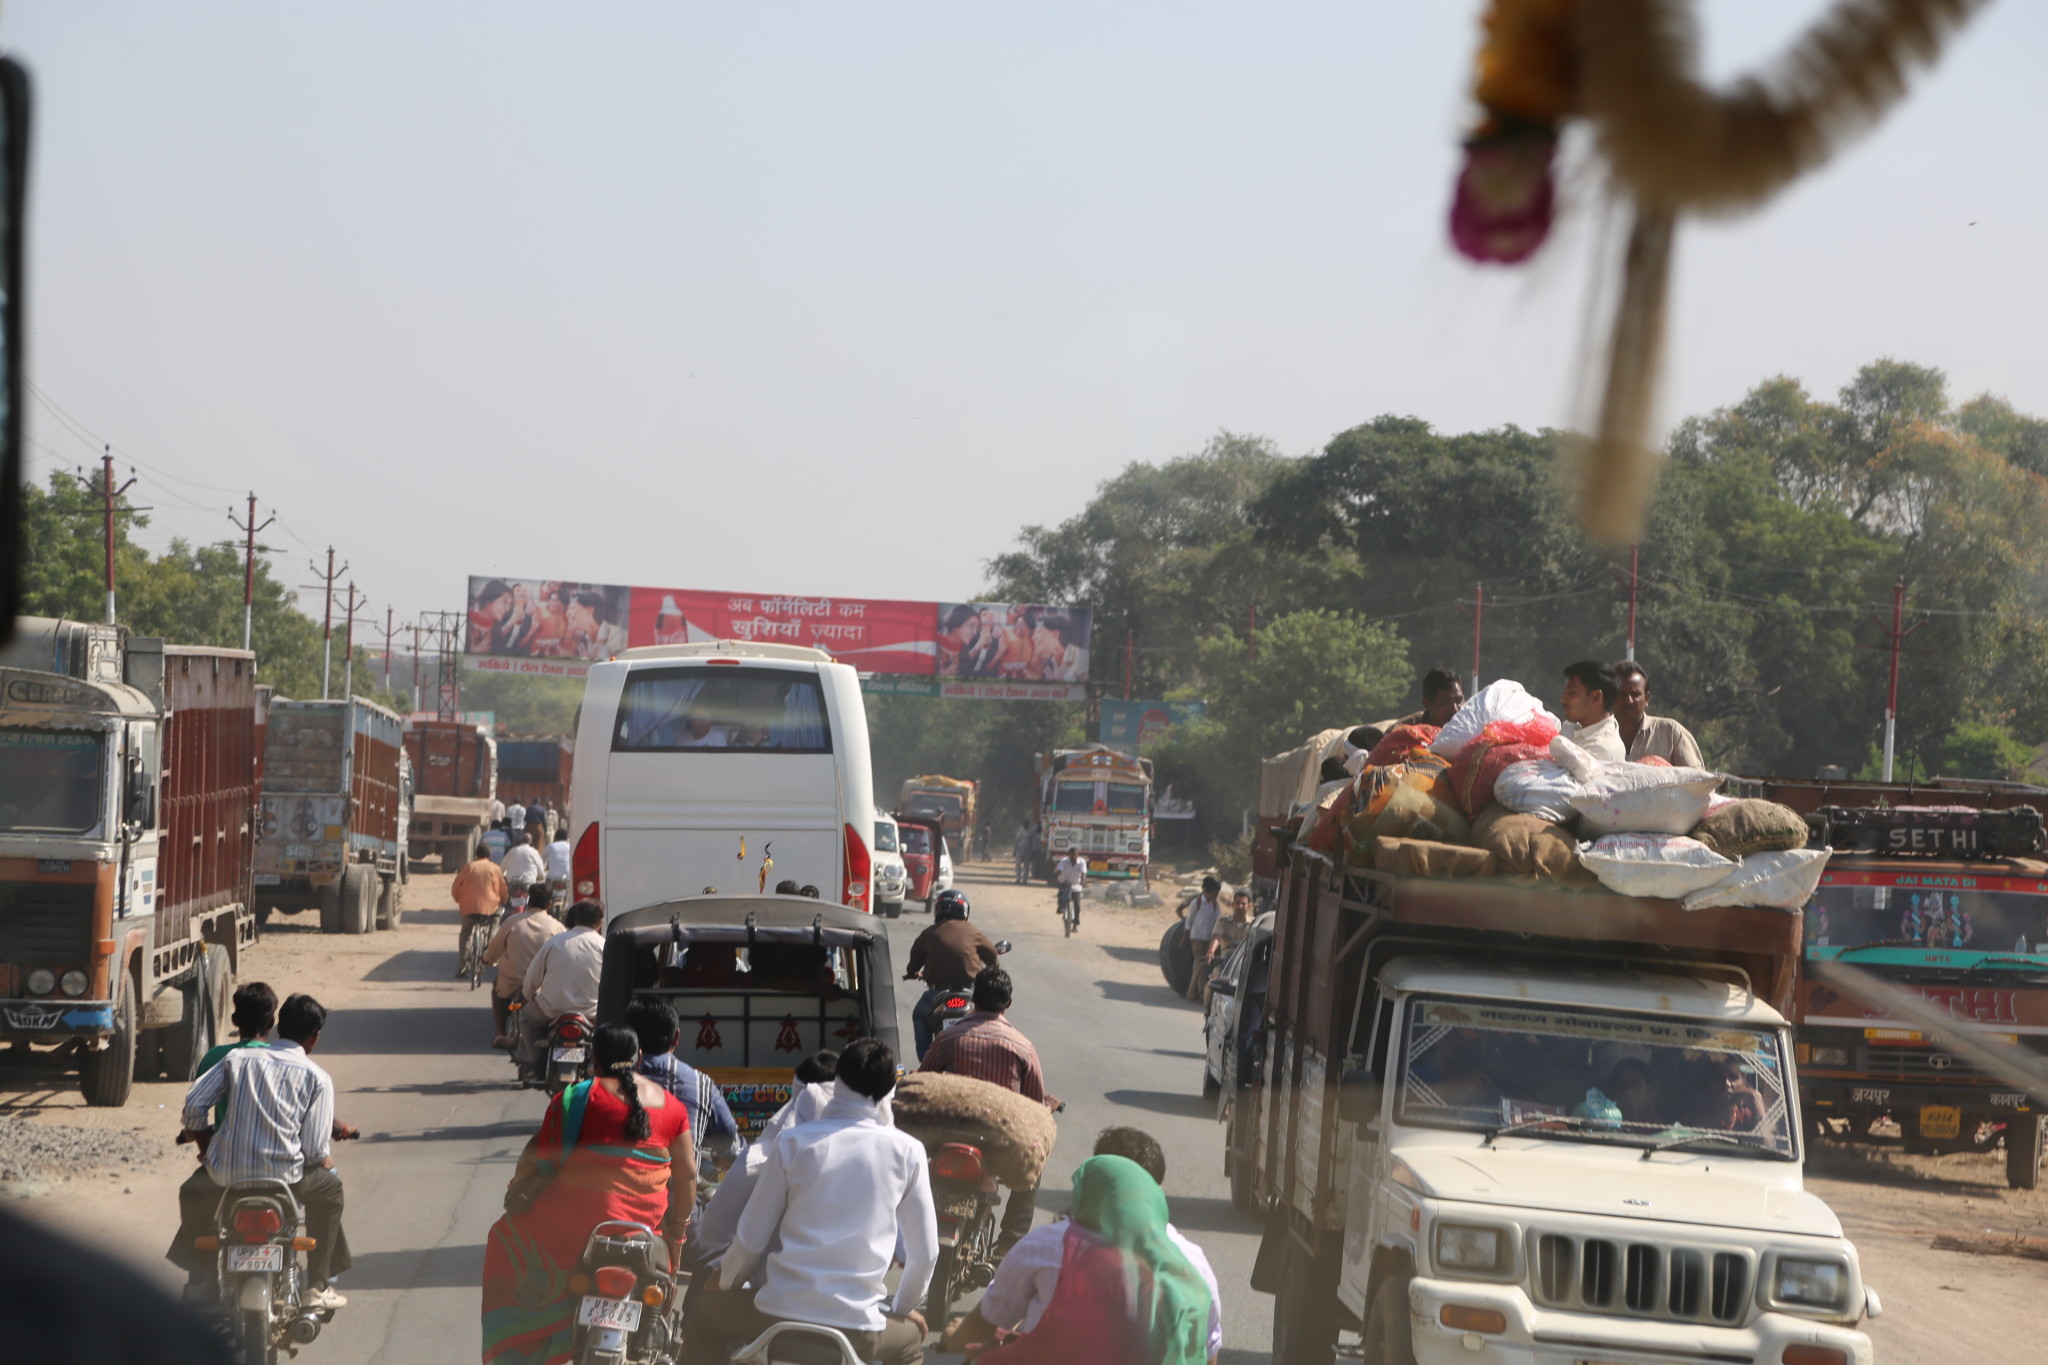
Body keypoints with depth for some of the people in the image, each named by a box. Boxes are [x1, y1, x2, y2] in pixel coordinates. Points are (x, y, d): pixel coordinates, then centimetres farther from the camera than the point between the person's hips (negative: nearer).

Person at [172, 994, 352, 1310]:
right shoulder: (317, 1078, 1)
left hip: (225, 1171, 2)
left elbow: (194, 1103, 3)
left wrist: (205, 1146, 22)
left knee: (193, 1192, 36)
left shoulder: (237, 1058, 8)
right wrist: (328, 1161, 20)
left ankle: (198, 1281, 32)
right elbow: (315, 1149, -4)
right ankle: (317, 1286, 28)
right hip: (284, 1174, -2)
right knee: (329, 1187, 30)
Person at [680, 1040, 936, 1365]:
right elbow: (925, 1252, 3)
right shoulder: (906, 1152, -2)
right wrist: (902, 1309, 23)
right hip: (858, 1331, 1)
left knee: (700, 1310, 31)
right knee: (912, 1336, 36)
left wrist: (723, 1283, 22)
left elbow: (752, 1238, 1)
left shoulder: (792, 1142, -3)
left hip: (779, 1316, -1)